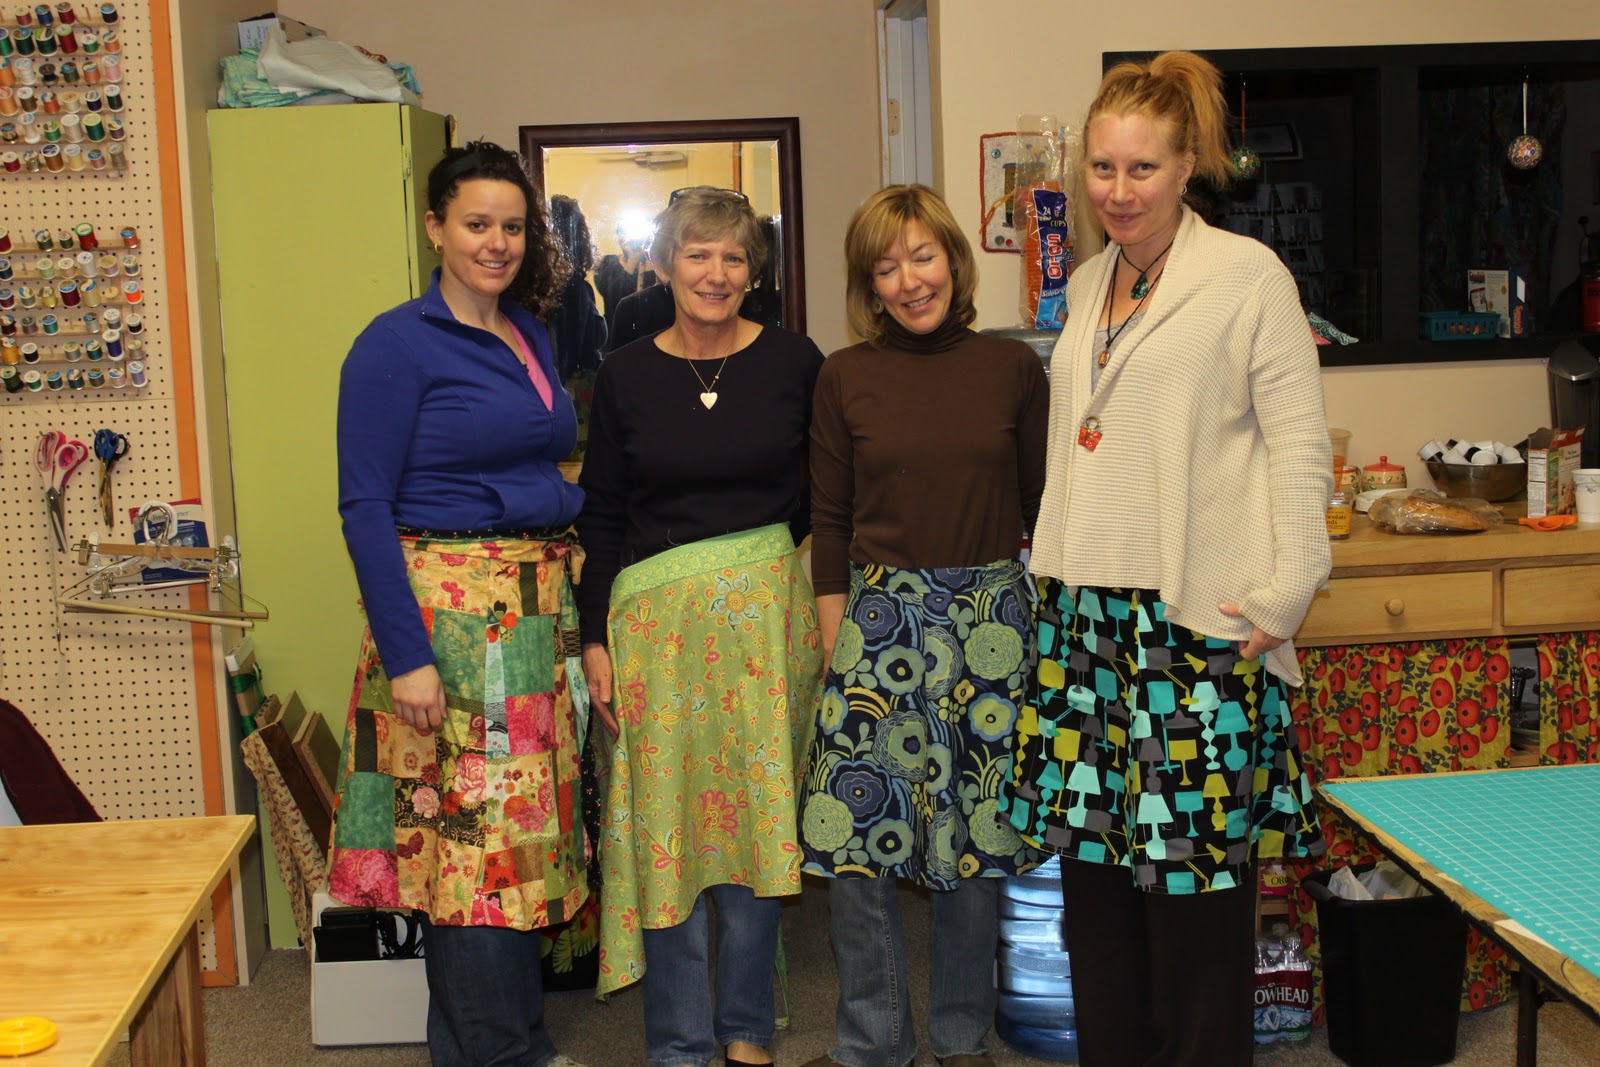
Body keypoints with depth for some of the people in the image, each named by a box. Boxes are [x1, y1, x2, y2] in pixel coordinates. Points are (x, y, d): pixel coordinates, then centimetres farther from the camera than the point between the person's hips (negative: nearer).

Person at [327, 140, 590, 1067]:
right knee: (474, 836, -4)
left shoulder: (531, 334, 14)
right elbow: (366, 506, -11)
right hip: (447, 610, -7)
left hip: (542, 608, 7)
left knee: (530, 827, 11)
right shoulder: (396, 345, -8)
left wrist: (583, 612, 14)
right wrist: (404, 654, -17)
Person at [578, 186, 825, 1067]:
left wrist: (825, 607, 1)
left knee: (757, 819, 6)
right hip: (659, 616, 0)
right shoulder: (625, 374, 2)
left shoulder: (794, 362, 1)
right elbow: (602, 515, 5)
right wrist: (596, 638, 1)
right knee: (667, 823, 3)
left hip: (767, 610, 0)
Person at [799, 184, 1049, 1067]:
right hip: (881, 620, 0)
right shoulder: (846, 378, 2)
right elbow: (828, 522, 4)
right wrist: (835, 644, 0)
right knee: (855, 834, 0)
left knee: (977, 831, 8)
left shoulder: (1013, 368, 2)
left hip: (992, 621, 0)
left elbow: (1041, 508, 7)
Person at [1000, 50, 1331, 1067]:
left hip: (1197, 622, -6)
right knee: (1094, 860, 11)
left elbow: (1301, 447, -8)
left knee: (1197, 870, 0)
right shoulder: (1088, 286, 15)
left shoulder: (1249, 276, -5)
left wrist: (1281, 598, -14)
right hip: (1088, 614, 6)